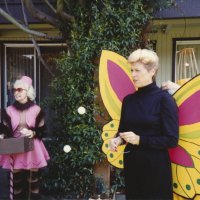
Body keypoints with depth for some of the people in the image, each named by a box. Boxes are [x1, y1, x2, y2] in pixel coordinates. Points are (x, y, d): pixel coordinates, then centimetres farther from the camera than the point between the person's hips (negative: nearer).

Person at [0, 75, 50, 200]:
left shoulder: (36, 110, -1)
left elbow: (42, 131, 3)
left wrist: (32, 133, -15)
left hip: (32, 149, -1)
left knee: (33, 180, 3)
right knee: (16, 180, 5)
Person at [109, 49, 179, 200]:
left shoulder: (164, 99, -11)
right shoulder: (128, 99, 4)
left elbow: (172, 140, -14)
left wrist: (140, 140, -19)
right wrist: (118, 139, -7)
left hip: (155, 164, -5)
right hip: (131, 162, 5)